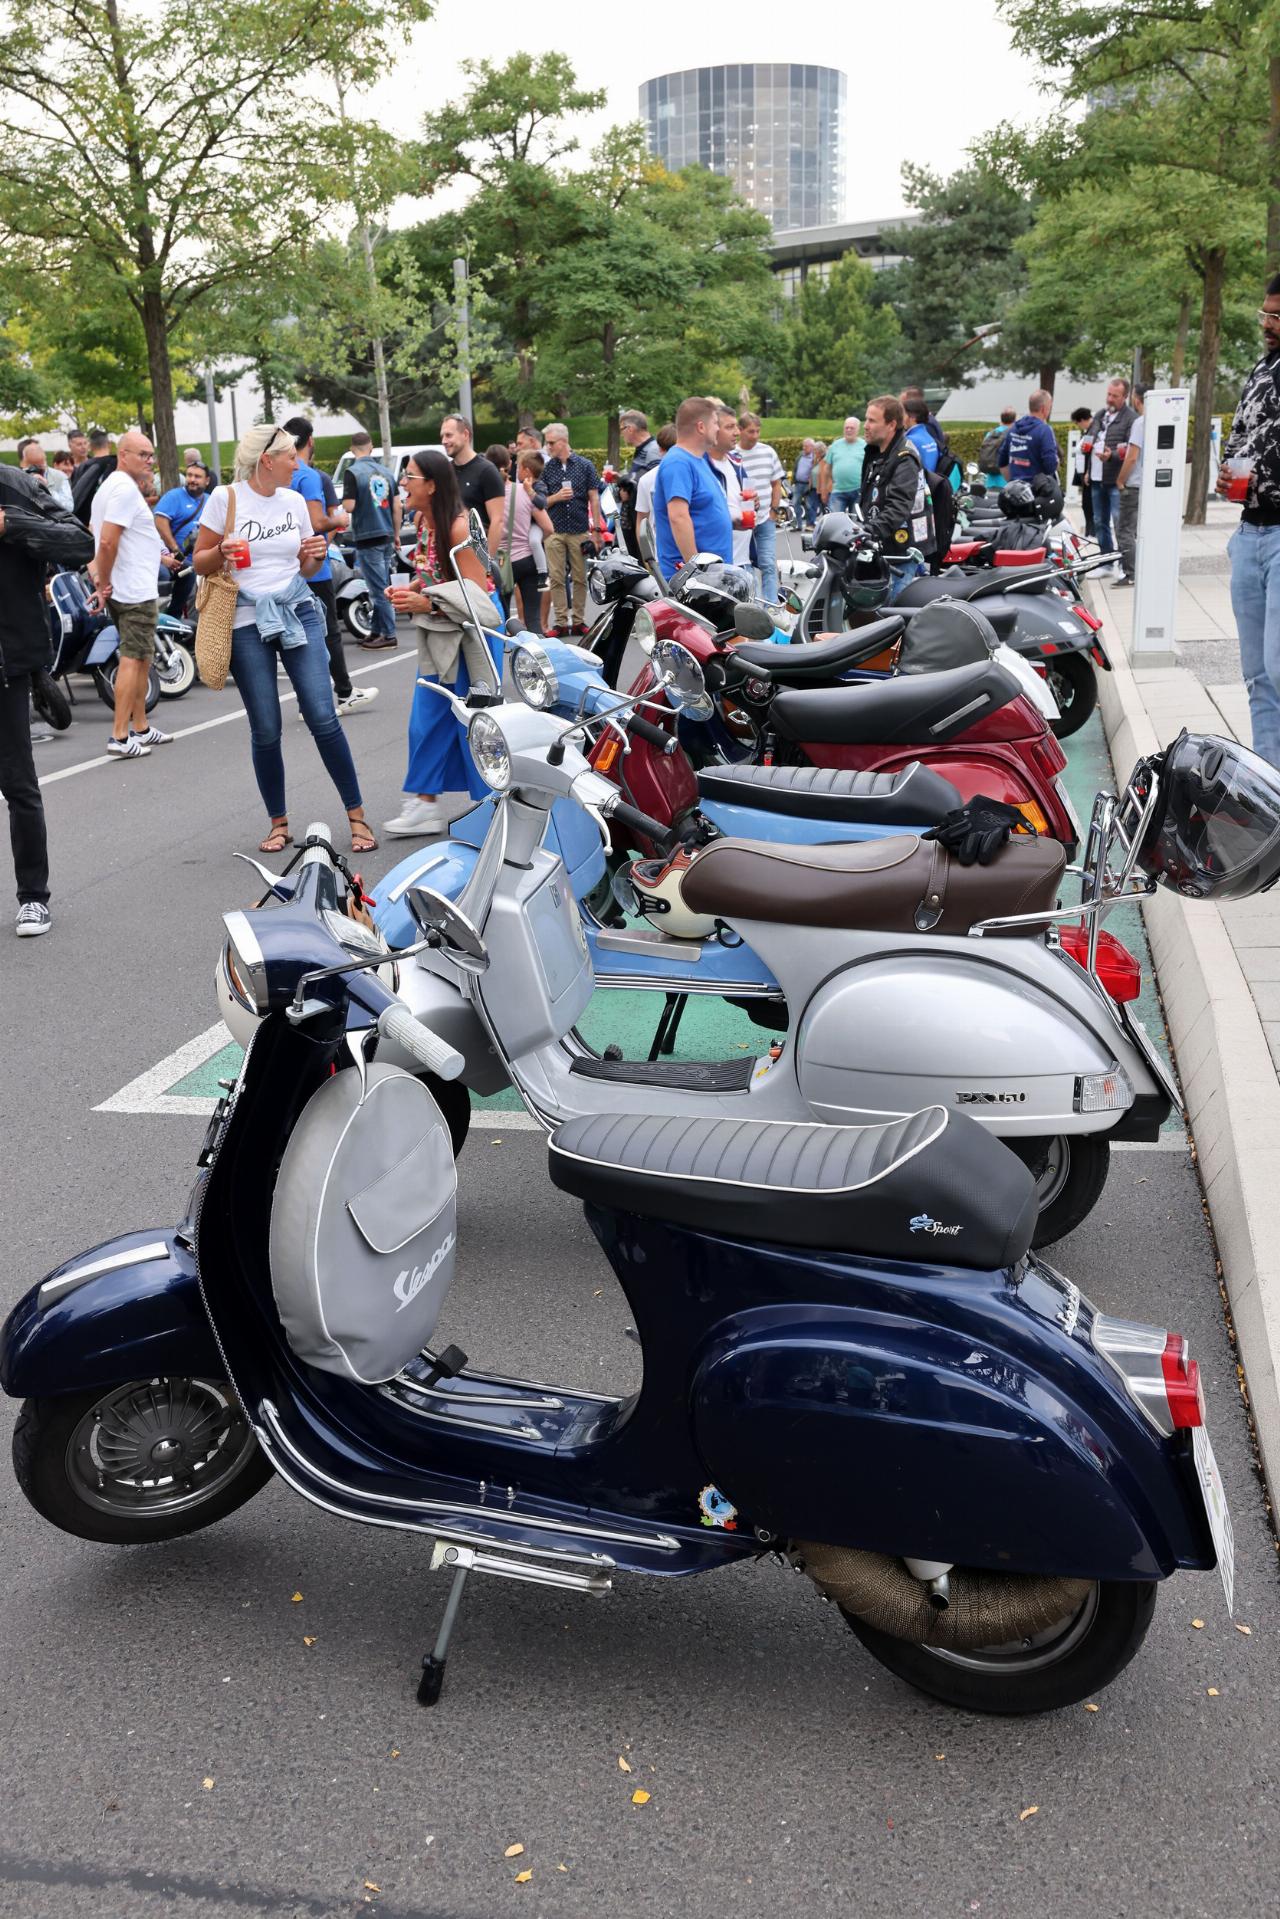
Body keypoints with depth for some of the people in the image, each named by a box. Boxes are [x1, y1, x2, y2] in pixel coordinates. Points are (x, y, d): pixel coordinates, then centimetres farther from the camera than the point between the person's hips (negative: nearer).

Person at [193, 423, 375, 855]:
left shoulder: (294, 501, 9)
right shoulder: (226, 497, -2)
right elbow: (200, 562, 2)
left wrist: (316, 556, -4)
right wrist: (221, 552, -19)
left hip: (298, 612, 2)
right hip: (246, 623, -2)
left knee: (323, 717, -6)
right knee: (265, 730, 2)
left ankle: (357, 816, 2)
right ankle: (278, 823, 18)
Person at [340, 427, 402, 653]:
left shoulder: (353, 472, -11)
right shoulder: (386, 472, 7)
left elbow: (349, 506, -17)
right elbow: (397, 506, 8)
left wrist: (345, 501, 6)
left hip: (367, 538, -6)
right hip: (386, 536, 6)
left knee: (378, 589, -4)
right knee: (380, 587, 13)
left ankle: (388, 634, -2)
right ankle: (377, 632, 18)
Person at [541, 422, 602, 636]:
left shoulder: (584, 466, 4)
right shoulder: (546, 469, 7)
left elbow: (594, 498, 5)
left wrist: (597, 528, 0)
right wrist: (556, 497, -11)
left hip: (580, 530, -1)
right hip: (554, 532, 1)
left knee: (580, 578, 3)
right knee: (556, 578, -2)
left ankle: (578, 620, 11)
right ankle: (560, 622, 2)